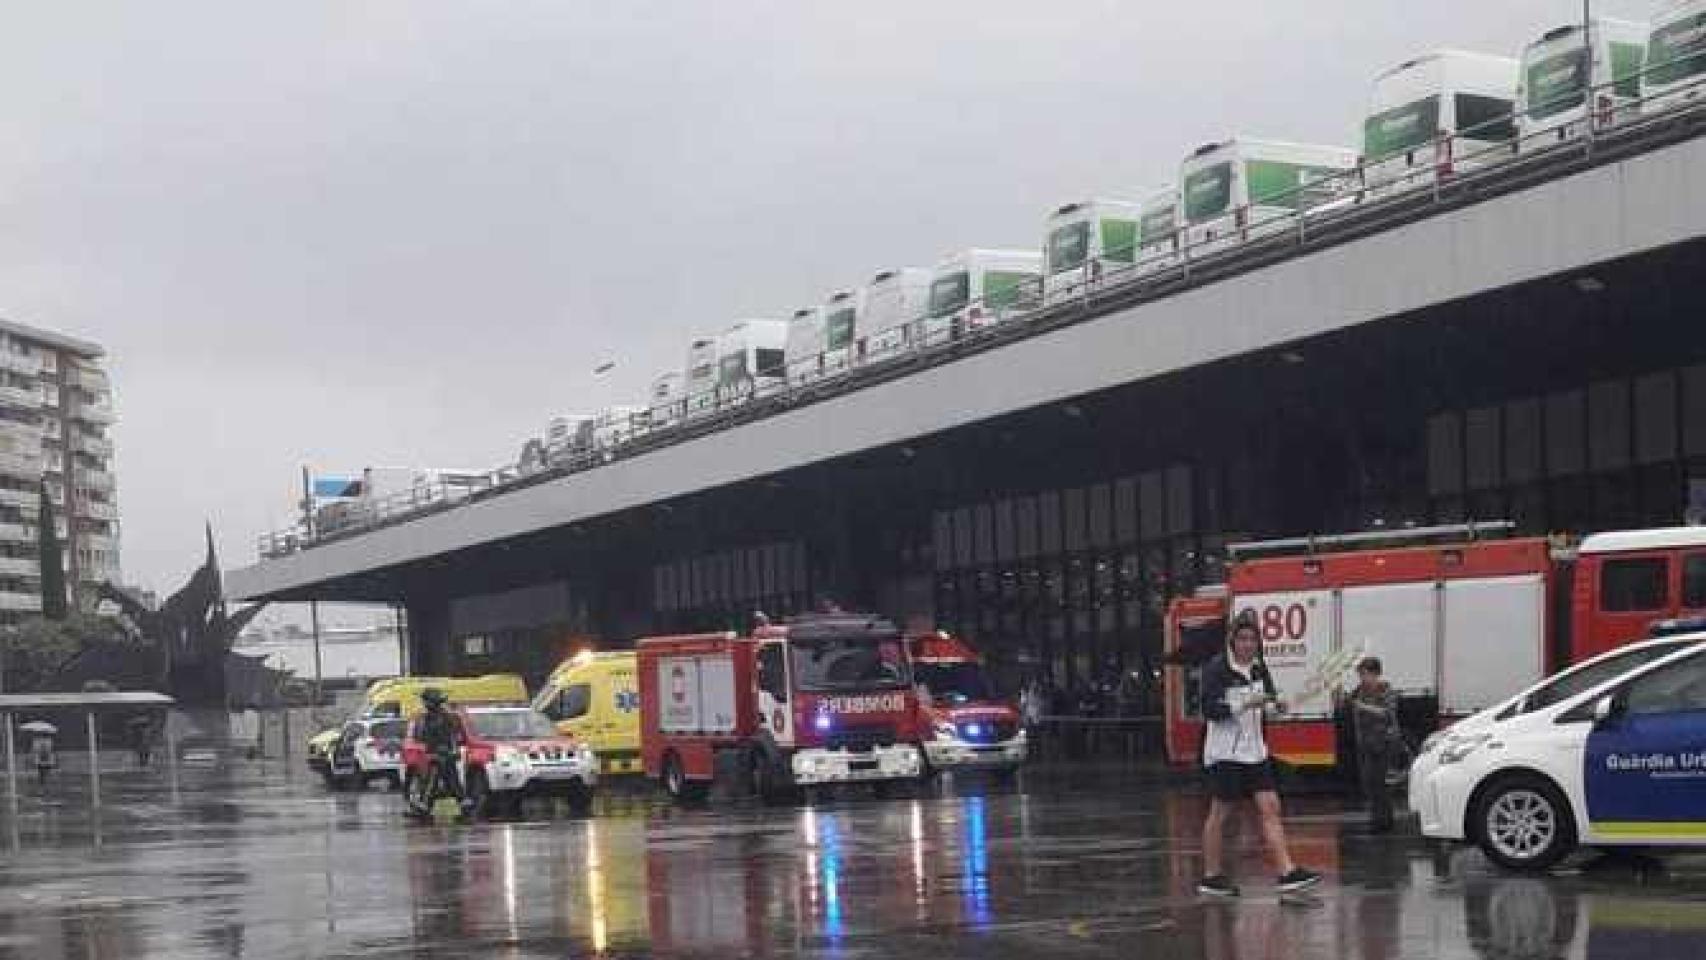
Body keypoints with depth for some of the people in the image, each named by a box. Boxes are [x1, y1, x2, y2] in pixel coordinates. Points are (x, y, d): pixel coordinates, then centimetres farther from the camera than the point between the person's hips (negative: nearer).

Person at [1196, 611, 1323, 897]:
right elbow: (1209, 709, -18)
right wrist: (1244, 705, -28)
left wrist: (1273, 703, 0)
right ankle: (1210, 877, 12)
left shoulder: (1258, 667, 9)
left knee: (1270, 807, -1)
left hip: (1255, 751, 6)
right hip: (1225, 753, -6)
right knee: (1220, 814, 2)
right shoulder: (1217, 667, -11)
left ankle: (1287, 872, -4)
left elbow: (1269, 699, 23)